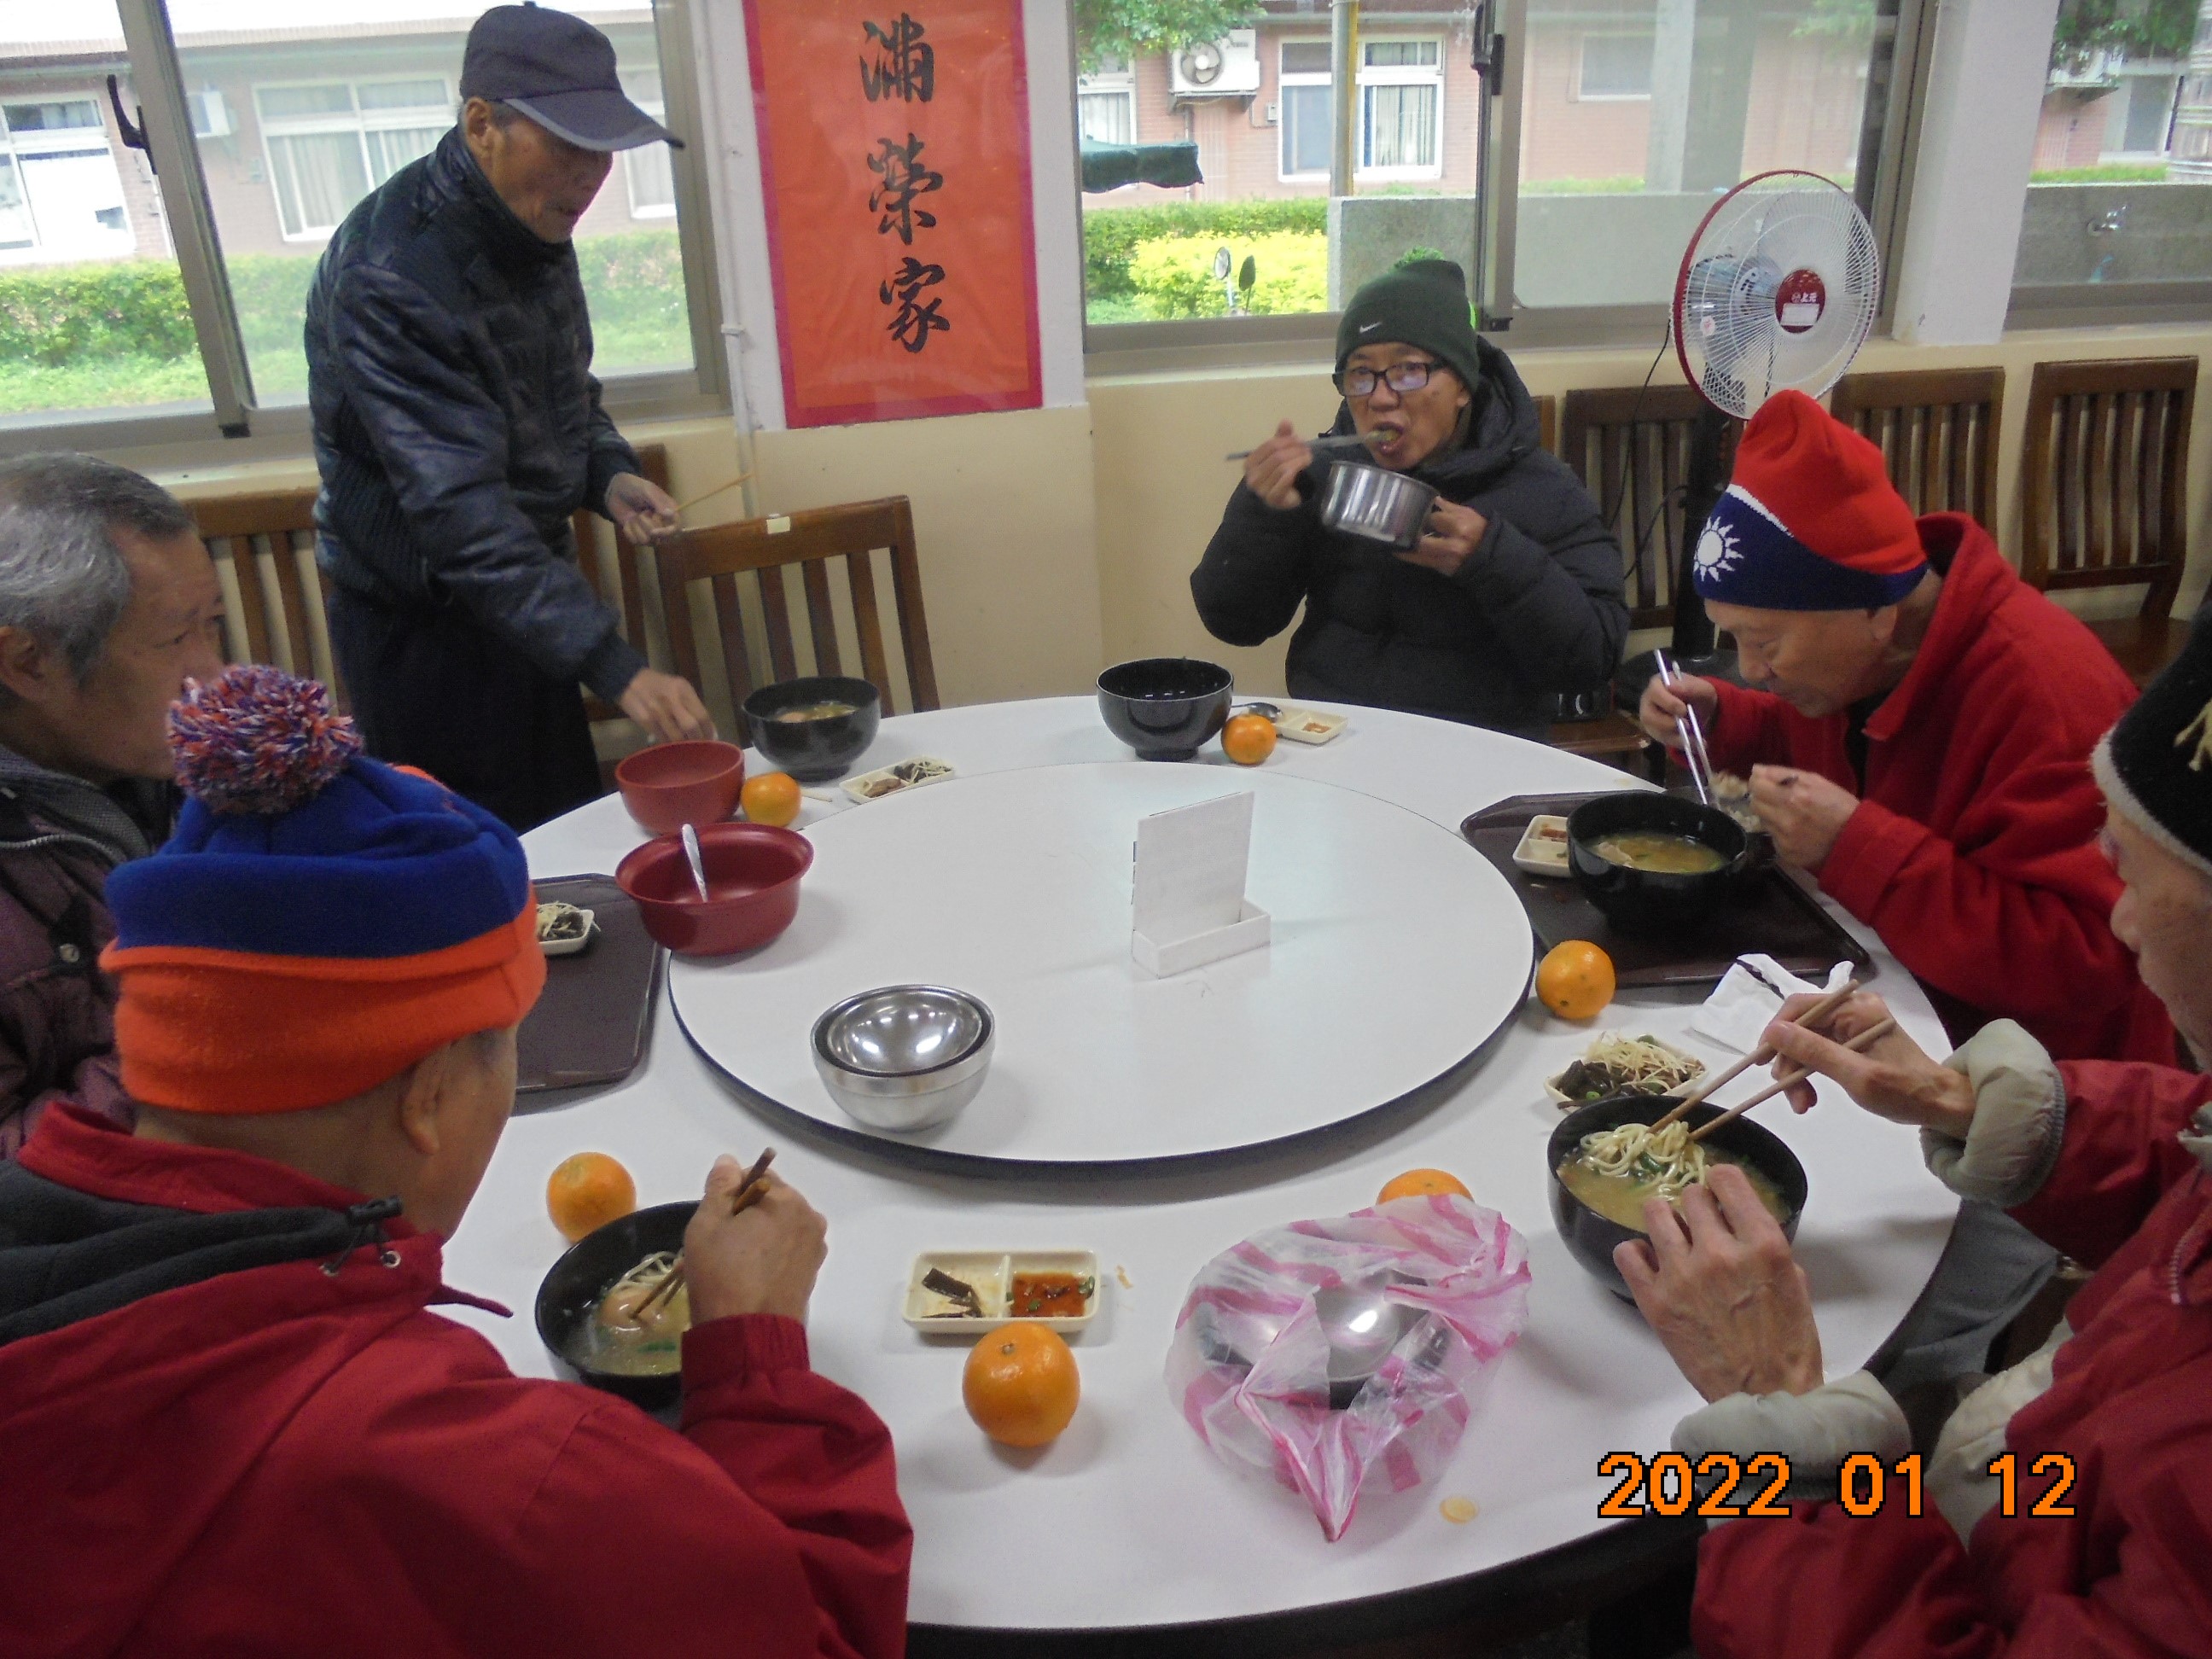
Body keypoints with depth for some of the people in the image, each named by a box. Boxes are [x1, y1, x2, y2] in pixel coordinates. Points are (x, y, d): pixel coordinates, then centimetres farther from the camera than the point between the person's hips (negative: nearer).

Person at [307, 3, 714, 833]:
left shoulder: (532, 225, 1)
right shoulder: (387, 279, -26)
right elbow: (461, 514, -33)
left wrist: (607, 474, -5)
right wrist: (617, 668, -39)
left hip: (520, 593, 8)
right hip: (422, 624, -8)